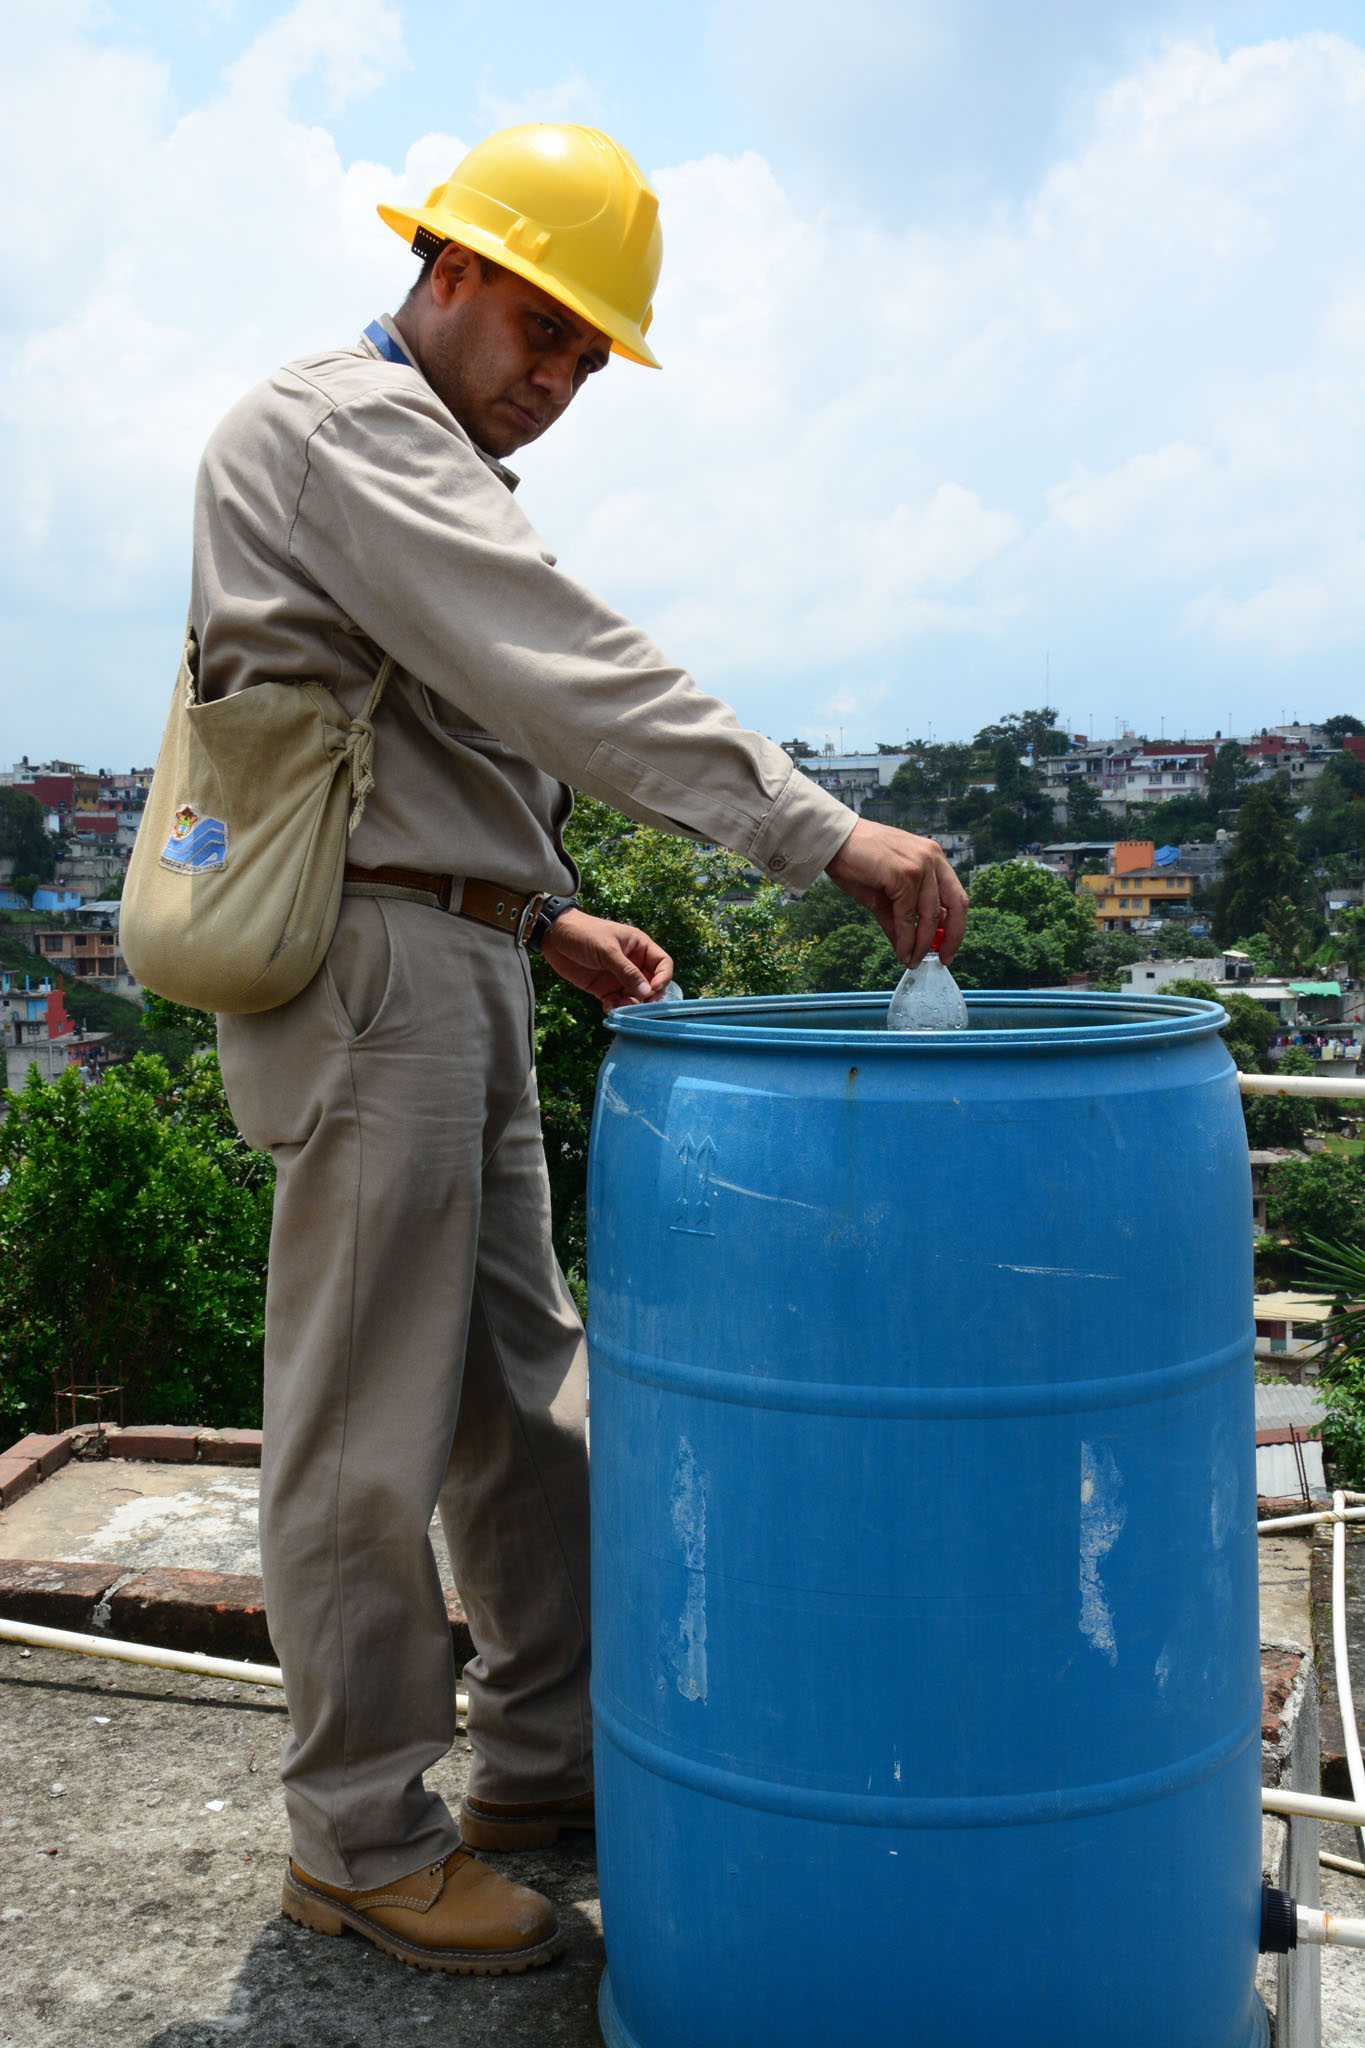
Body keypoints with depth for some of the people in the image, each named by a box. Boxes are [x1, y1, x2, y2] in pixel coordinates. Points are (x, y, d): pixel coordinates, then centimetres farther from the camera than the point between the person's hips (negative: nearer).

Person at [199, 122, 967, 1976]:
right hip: (373, 964, -10)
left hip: (459, 972, 10)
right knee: (370, 1428, -1)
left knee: (522, 1391, 14)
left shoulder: (430, 461, 24)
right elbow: (570, 673, -22)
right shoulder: (339, 422, -8)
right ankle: (362, 1839, 15)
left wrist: (543, 916, 14)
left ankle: (547, 1760, 28)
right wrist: (823, 834, -25)